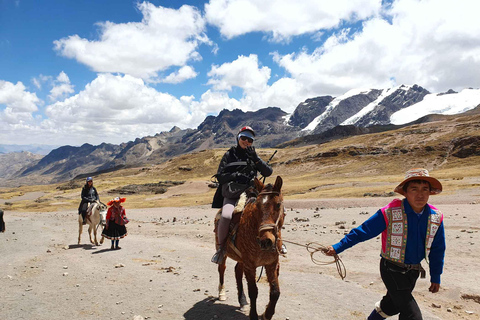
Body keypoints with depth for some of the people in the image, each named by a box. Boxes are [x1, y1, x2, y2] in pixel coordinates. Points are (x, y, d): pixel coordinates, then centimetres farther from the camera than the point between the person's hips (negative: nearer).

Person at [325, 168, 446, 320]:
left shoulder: (436, 217, -6)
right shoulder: (390, 213, -20)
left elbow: (437, 249, 6)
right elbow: (362, 231, -14)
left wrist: (435, 277, 10)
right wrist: (338, 247, -16)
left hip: (413, 271, 6)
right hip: (392, 271, -6)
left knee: (393, 304, 25)